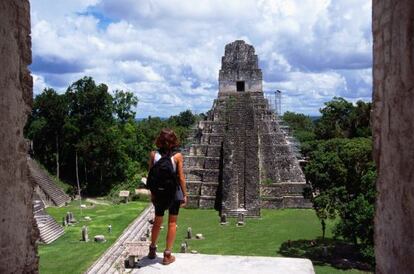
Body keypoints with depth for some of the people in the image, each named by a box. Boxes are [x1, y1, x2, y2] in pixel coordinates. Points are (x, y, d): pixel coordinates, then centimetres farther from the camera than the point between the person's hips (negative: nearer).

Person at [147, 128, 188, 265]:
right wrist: (185, 194, 0)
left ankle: (152, 251, 34)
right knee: (172, 223, 9)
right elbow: (181, 177, -10)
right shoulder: (177, 156, -12)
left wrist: (152, 193, 10)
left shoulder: (153, 154, -6)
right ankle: (167, 255, 14)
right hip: (174, 192, -2)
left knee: (157, 221, 19)